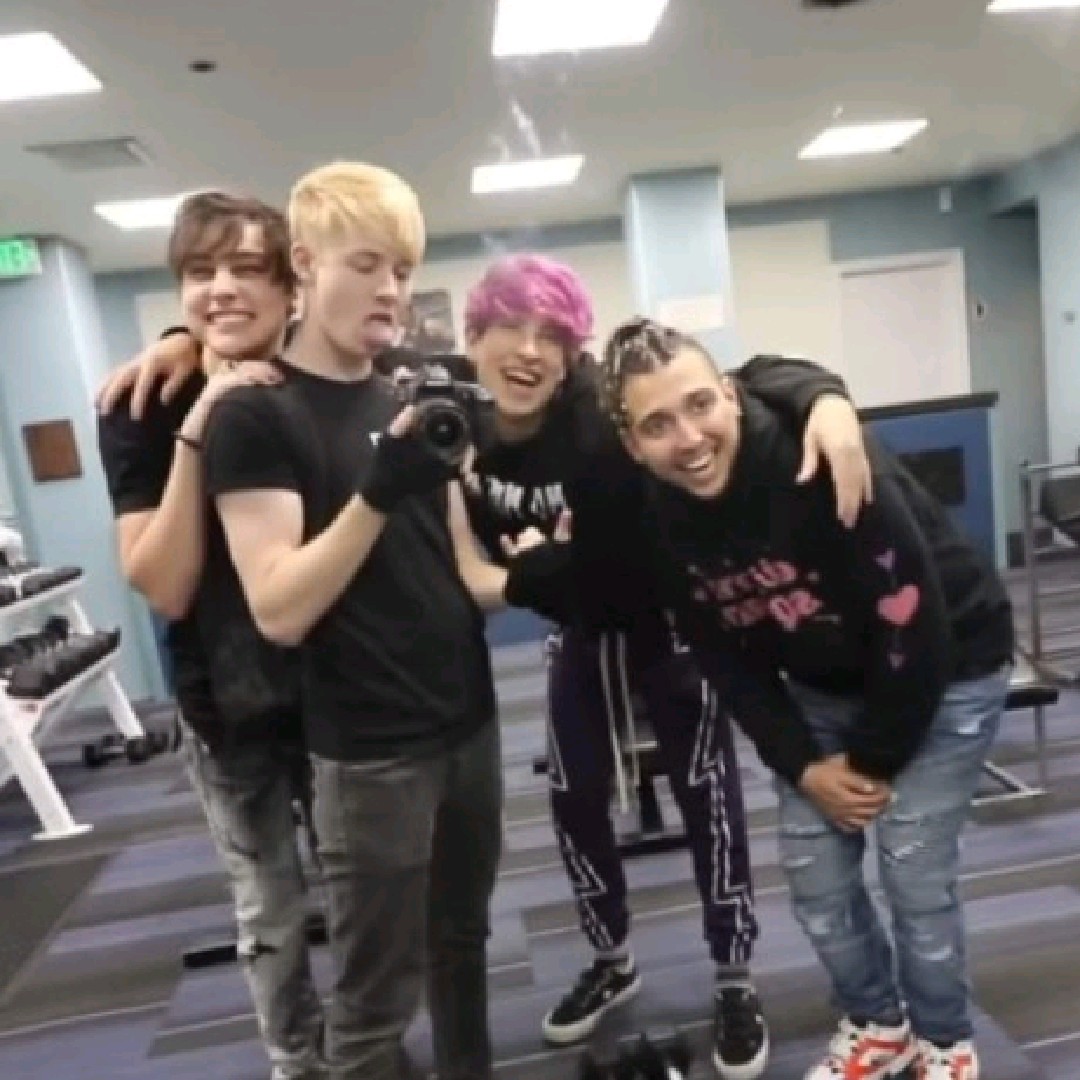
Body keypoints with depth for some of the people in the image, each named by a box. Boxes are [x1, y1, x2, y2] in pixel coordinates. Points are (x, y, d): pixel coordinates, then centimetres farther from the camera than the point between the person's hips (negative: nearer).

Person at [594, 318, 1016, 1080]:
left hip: (947, 670, -5)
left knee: (914, 869, -1)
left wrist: (875, 759, -16)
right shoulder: (661, 522, -15)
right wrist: (802, 765, -10)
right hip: (826, 687, 5)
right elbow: (730, 659, -5)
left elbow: (914, 625, -26)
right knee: (813, 871, 6)